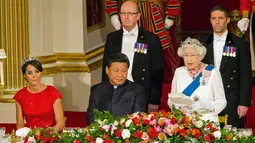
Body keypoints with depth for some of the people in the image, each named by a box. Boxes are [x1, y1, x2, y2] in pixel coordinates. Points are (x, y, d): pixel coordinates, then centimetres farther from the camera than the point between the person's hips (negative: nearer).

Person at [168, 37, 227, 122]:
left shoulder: (212, 73, 1)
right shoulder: (179, 72, 11)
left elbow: (221, 102, 0)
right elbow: (171, 101, 16)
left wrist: (202, 105, -15)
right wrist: (177, 103, -7)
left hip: (206, 121, -2)